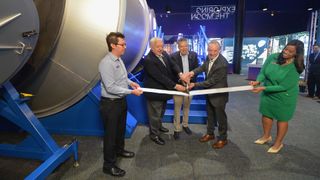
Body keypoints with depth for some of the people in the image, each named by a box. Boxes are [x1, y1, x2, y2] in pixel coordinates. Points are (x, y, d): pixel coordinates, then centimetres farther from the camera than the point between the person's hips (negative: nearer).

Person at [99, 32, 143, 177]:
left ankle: (119, 150, 50)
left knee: (121, 128, 25)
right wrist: (131, 92, -24)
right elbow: (111, 88, -27)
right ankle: (109, 165, 24)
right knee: (111, 133, 6)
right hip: (110, 103, -9)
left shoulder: (119, 59, 5)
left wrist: (130, 82, 5)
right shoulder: (106, 63, -24)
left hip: (121, 100, 9)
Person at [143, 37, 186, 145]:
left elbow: (172, 64, -5)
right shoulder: (149, 60, -26)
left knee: (161, 111, 26)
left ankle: (158, 126, 50)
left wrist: (180, 73, -27)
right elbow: (160, 77, -29)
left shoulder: (164, 54, -1)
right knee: (155, 114, 8)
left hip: (164, 89, 8)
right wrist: (175, 86, -28)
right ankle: (154, 134, 27)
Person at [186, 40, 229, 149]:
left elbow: (211, 81, -27)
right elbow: (203, 67, 5)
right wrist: (193, 72, -16)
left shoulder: (223, 64, -31)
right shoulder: (209, 57, -8)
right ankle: (210, 133, 41)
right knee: (210, 115, 22)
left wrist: (195, 85, -24)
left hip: (219, 94, -7)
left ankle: (223, 139, 30)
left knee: (220, 117, 10)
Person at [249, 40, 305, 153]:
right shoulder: (273, 57, -12)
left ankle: (278, 143, 33)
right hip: (268, 93, 5)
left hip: (284, 97, -4)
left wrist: (263, 88, -31)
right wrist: (258, 81, -28)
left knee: (282, 119, 12)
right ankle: (266, 136, 42)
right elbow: (263, 72, -7)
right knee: (266, 115, 18)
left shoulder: (295, 68, -23)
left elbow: (284, 87, -25)